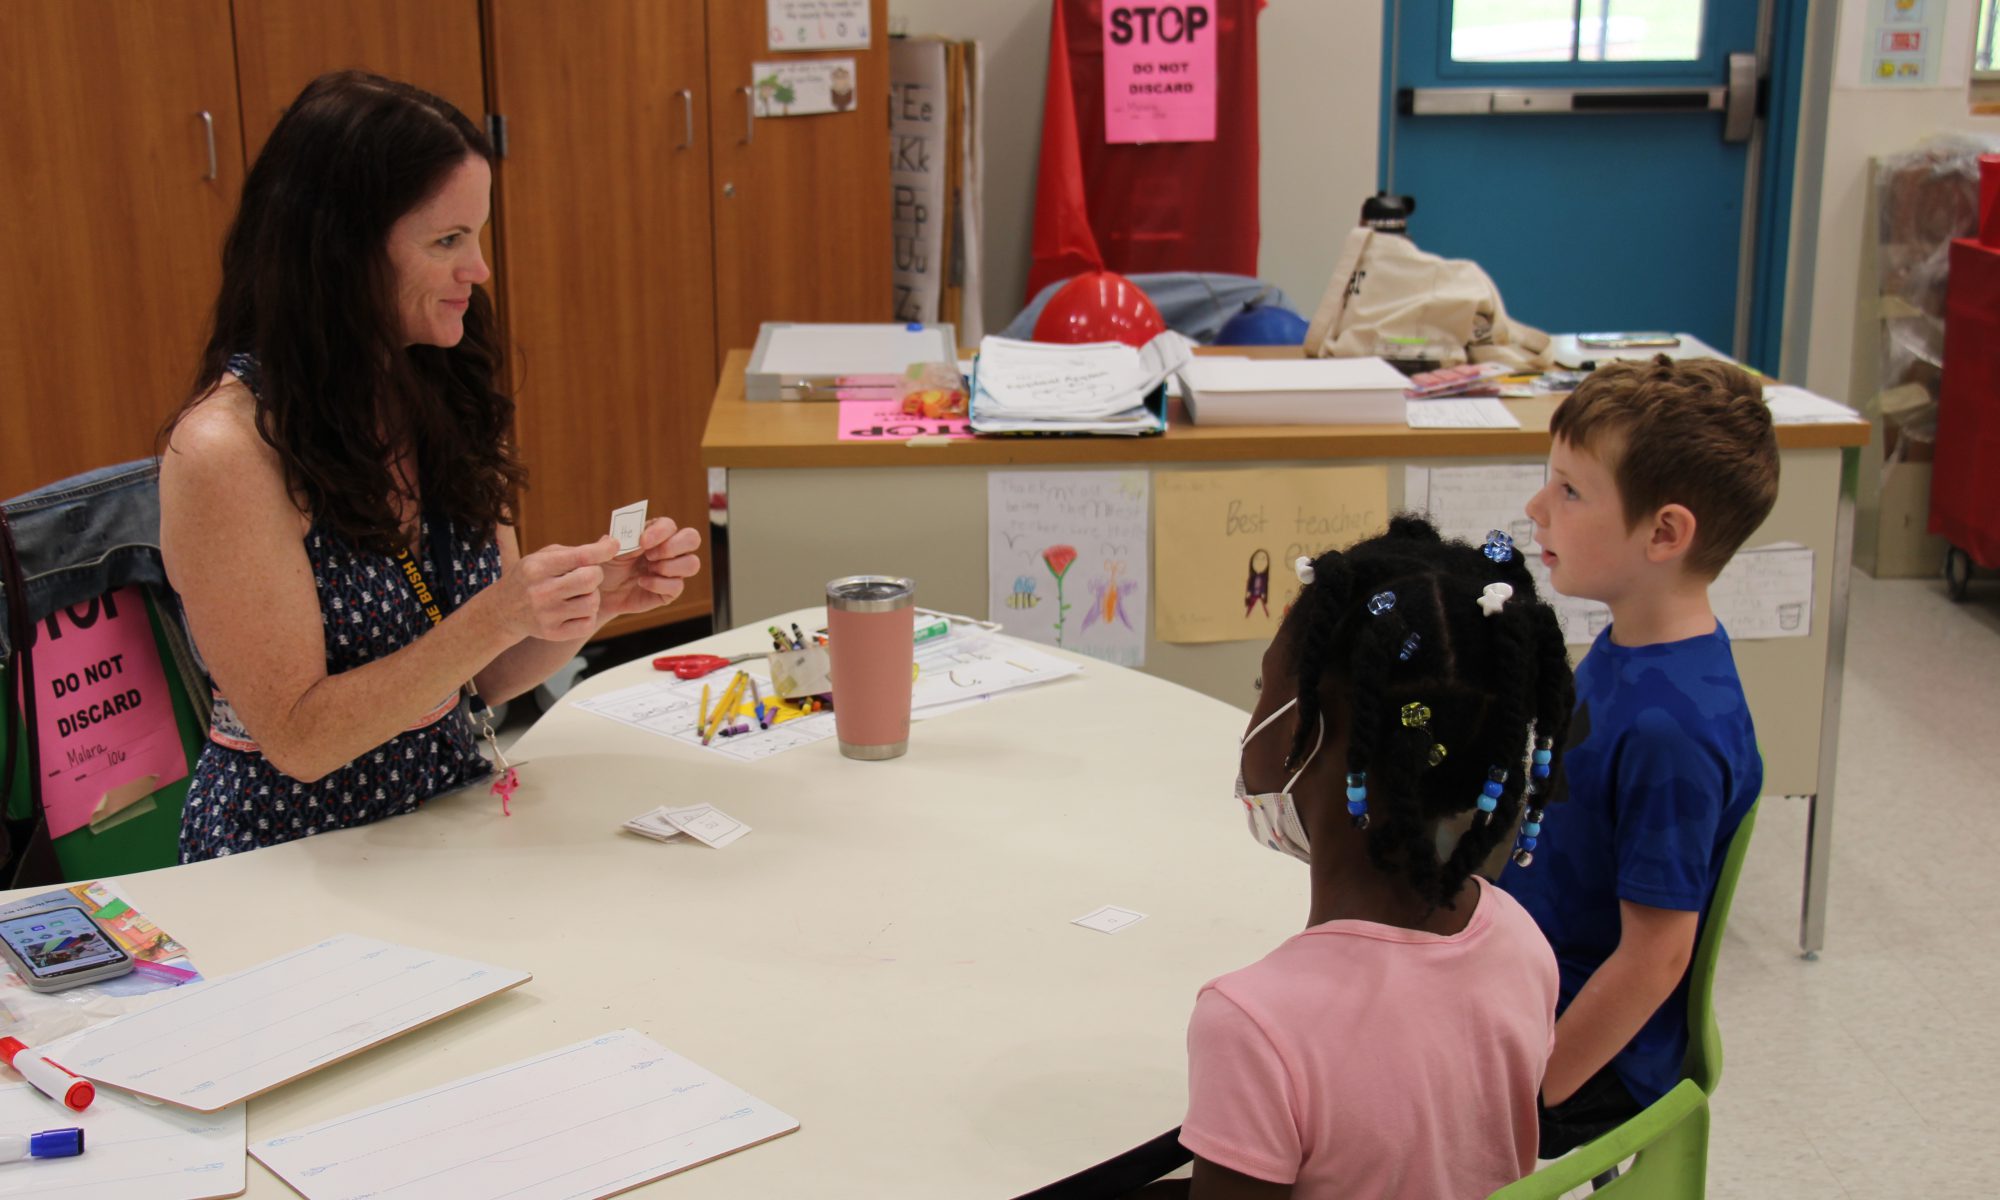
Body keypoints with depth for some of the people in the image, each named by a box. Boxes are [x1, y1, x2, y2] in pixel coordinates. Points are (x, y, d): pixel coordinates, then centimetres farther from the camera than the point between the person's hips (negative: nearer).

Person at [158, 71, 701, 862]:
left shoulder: (442, 401, 4)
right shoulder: (226, 449, -17)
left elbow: (488, 678, 9)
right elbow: (298, 738, -15)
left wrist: (601, 599, -9)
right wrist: (494, 618, -24)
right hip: (291, 848, -6)